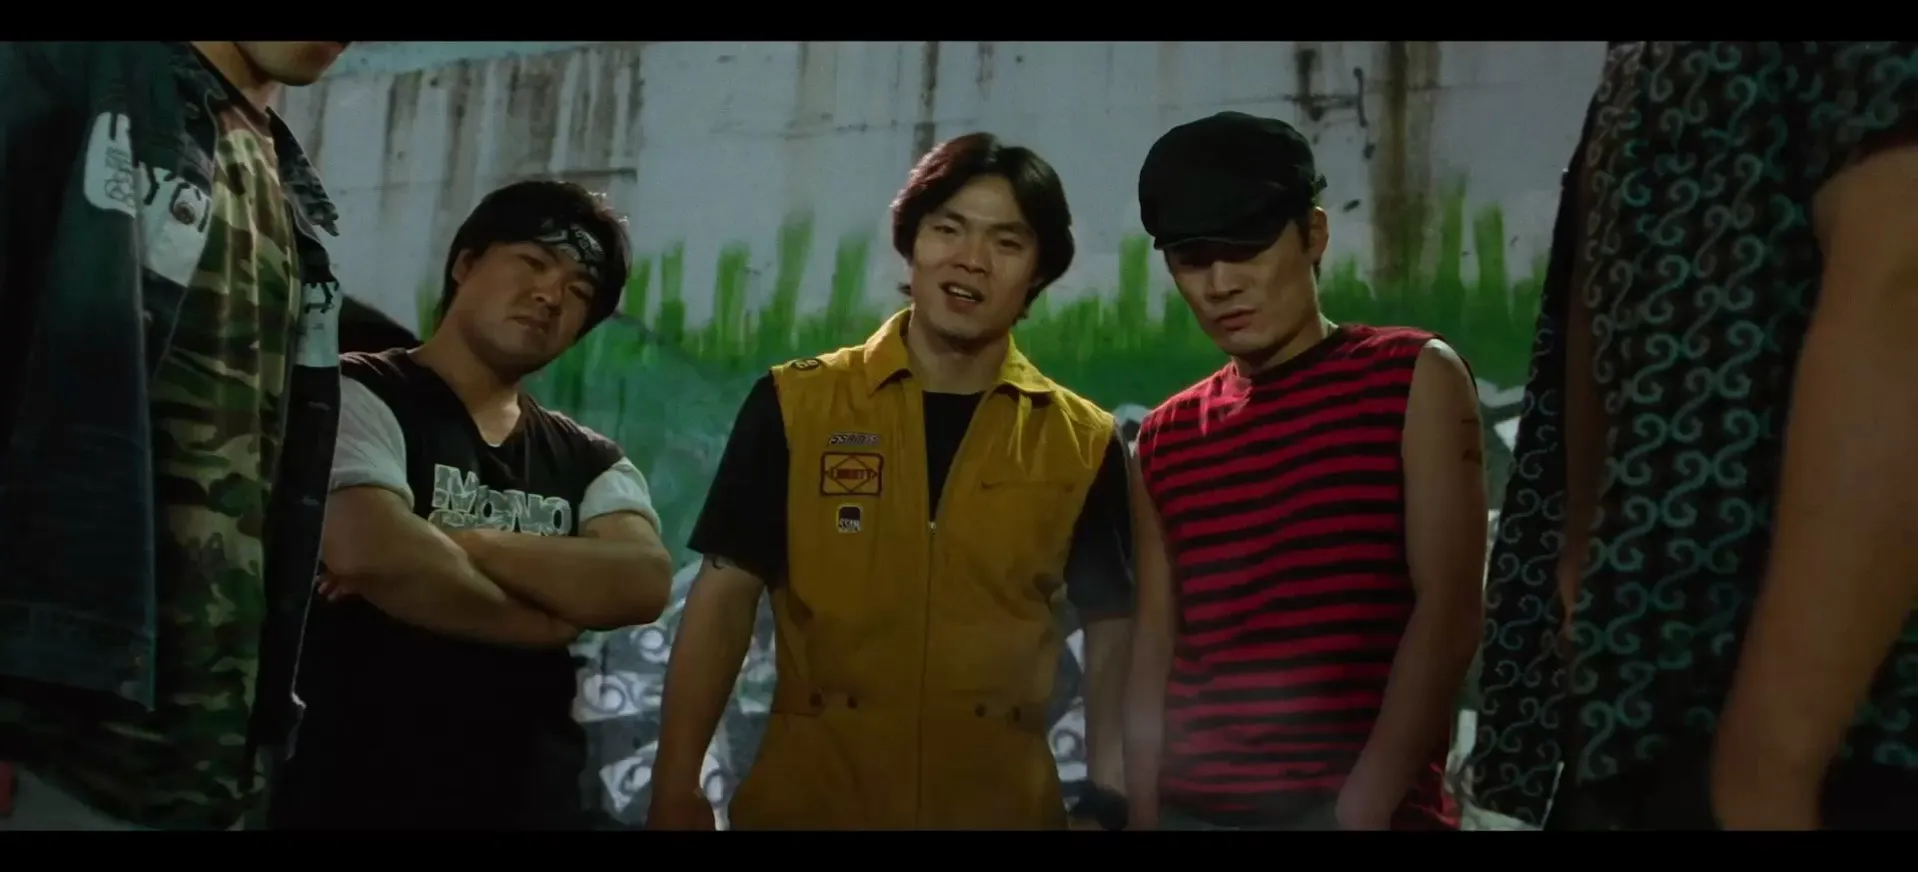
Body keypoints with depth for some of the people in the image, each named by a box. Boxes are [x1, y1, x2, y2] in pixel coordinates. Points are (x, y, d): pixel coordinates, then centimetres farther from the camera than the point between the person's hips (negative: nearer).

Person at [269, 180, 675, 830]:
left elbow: (643, 583, -11)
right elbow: (372, 553, -24)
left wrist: (457, 543, -21)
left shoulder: (592, 462, 8)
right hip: (350, 792, -5)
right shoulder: (361, 397, -6)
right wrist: (550, 622, -12)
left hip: (531, 800, 5)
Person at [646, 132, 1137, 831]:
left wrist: (1106, 802, -3)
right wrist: (676, 789, -6)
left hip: (1002, 806, 1)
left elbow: (1111, 632, 6)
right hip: (805, 800, -1)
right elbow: (725, 595, -1)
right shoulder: (794, 406, -2)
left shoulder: (1084, 443, 1)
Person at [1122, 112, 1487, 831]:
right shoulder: (1166, 438, 11)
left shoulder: (1415, 378, 0)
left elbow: (1448, 611, -8)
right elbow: (1155, 650, 7)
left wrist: (1365, 804, -14)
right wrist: (1144, 814, -3)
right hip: (1189, 808, 4)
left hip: (1357, 807, -3)